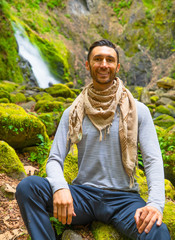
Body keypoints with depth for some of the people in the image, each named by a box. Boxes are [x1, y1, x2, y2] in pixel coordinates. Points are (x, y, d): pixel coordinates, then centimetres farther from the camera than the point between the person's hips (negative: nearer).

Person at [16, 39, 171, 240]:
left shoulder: (137, 111, 1)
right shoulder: (73, 113, 5)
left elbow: (153, 161, -5)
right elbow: (54, 159, 1)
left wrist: (156, 203, -24)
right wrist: (60, 187, -23)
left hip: (123, 197, -2)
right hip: (83, 194, 3)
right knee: (27, 187, -24)